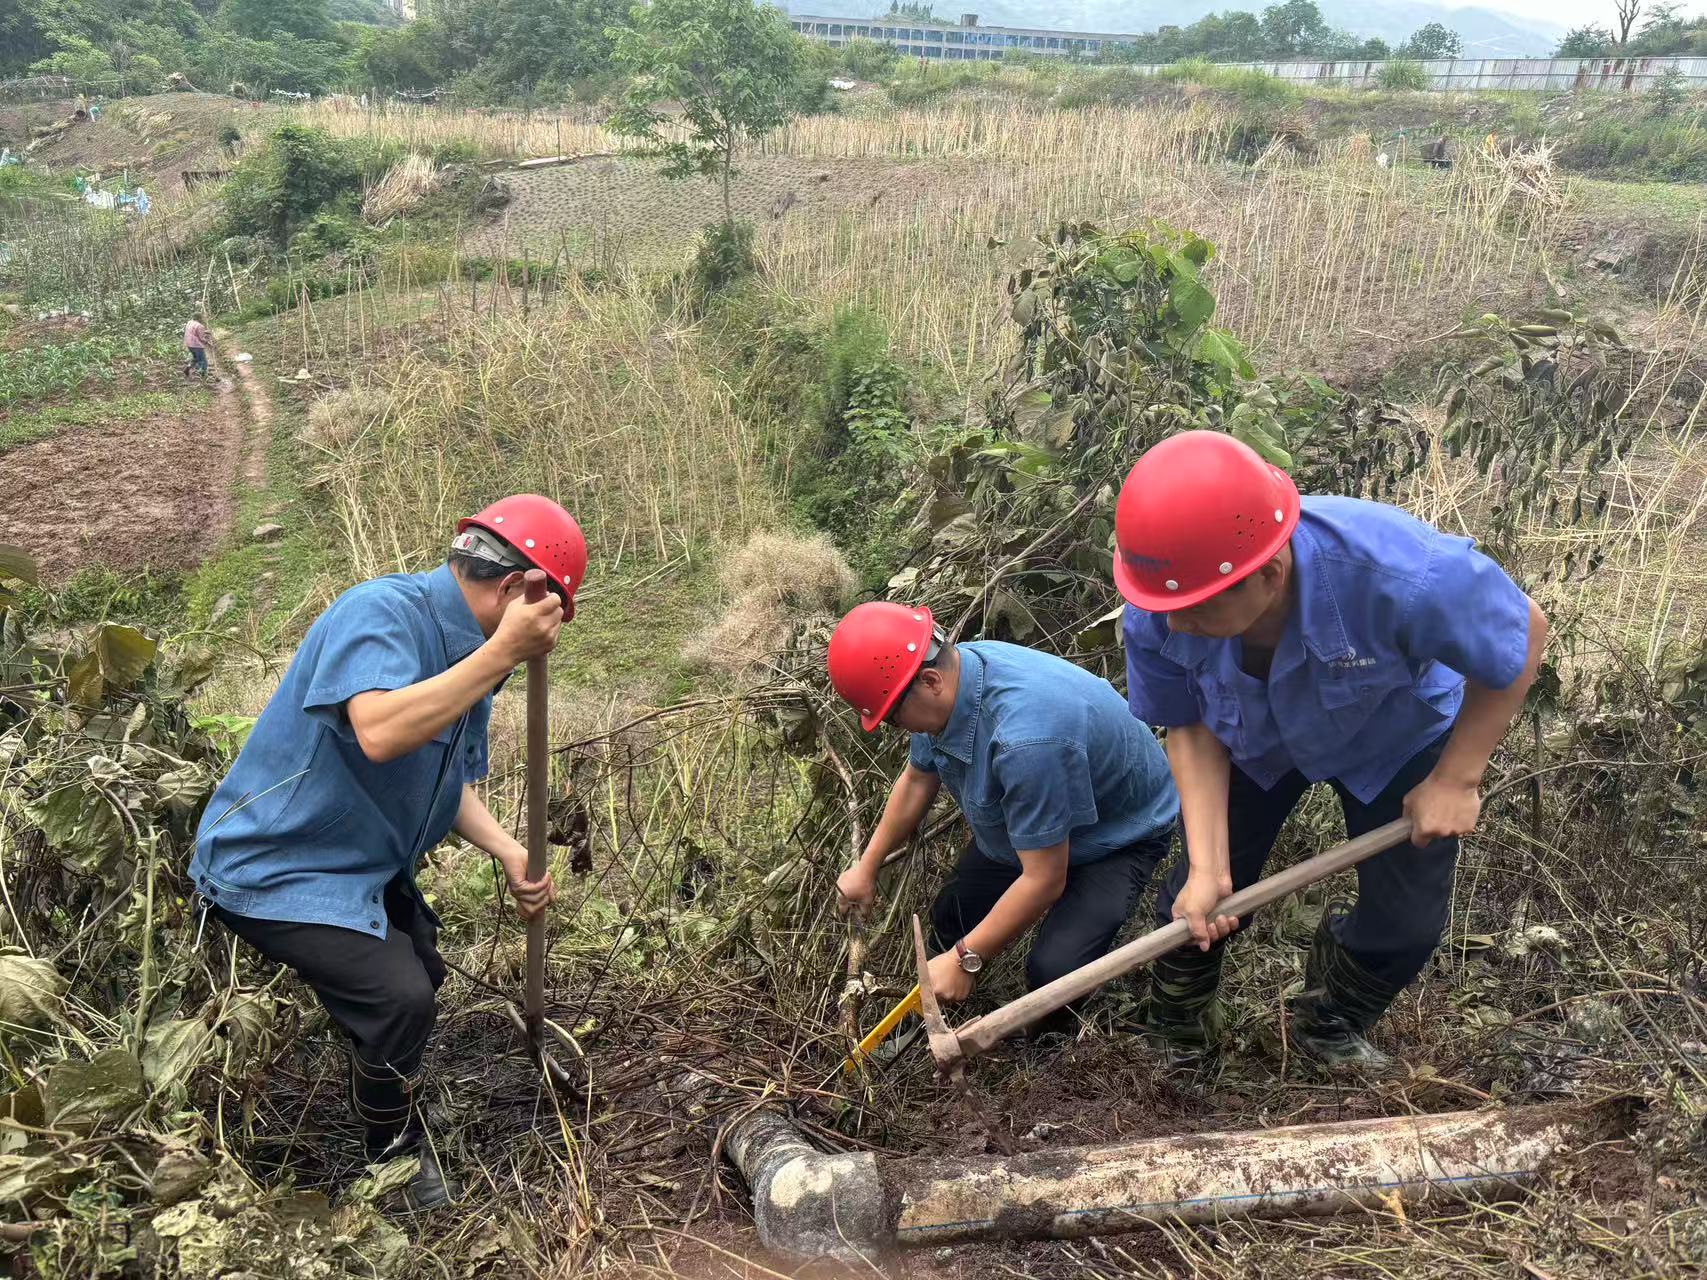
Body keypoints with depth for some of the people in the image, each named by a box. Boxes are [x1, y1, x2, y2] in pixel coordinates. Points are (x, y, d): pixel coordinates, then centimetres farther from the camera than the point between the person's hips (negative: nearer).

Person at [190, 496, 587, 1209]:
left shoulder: (467, 654, 1)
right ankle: (395, 1152, 7)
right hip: (274, 864, -10)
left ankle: (381, 1095, 51)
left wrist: (509, 853, -12)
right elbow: (380, 732, -45)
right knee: (397, 996, -20)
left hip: (364, 864, 10)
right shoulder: (380, 612, -27)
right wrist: (504, 652, -44)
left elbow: (451, 786, 5)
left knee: (421, 973, 23)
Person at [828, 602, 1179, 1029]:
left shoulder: (1025, 739, -44)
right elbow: (918, 779, 4)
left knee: (1052, 972, -23)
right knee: (950, 922, 4)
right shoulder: (942, 684, -17)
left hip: (1120, 832, -7)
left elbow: (1044, 879, -34)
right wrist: (866, 868, 10)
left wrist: (965, 961, -25)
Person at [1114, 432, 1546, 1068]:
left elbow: (1522, 633, -25)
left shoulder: (1398, 574, -48)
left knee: (1406, 921, 5)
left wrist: (1457, 779, -19)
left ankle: (1328, 1026, 38)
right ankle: (1176, 1037, 38)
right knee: (1199, 903, 5)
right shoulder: (1158, 613, -38)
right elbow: (1191, 729, -19)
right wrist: (1208, 868, -26)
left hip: (1396, 739, -1)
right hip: (1251, 741, 1)